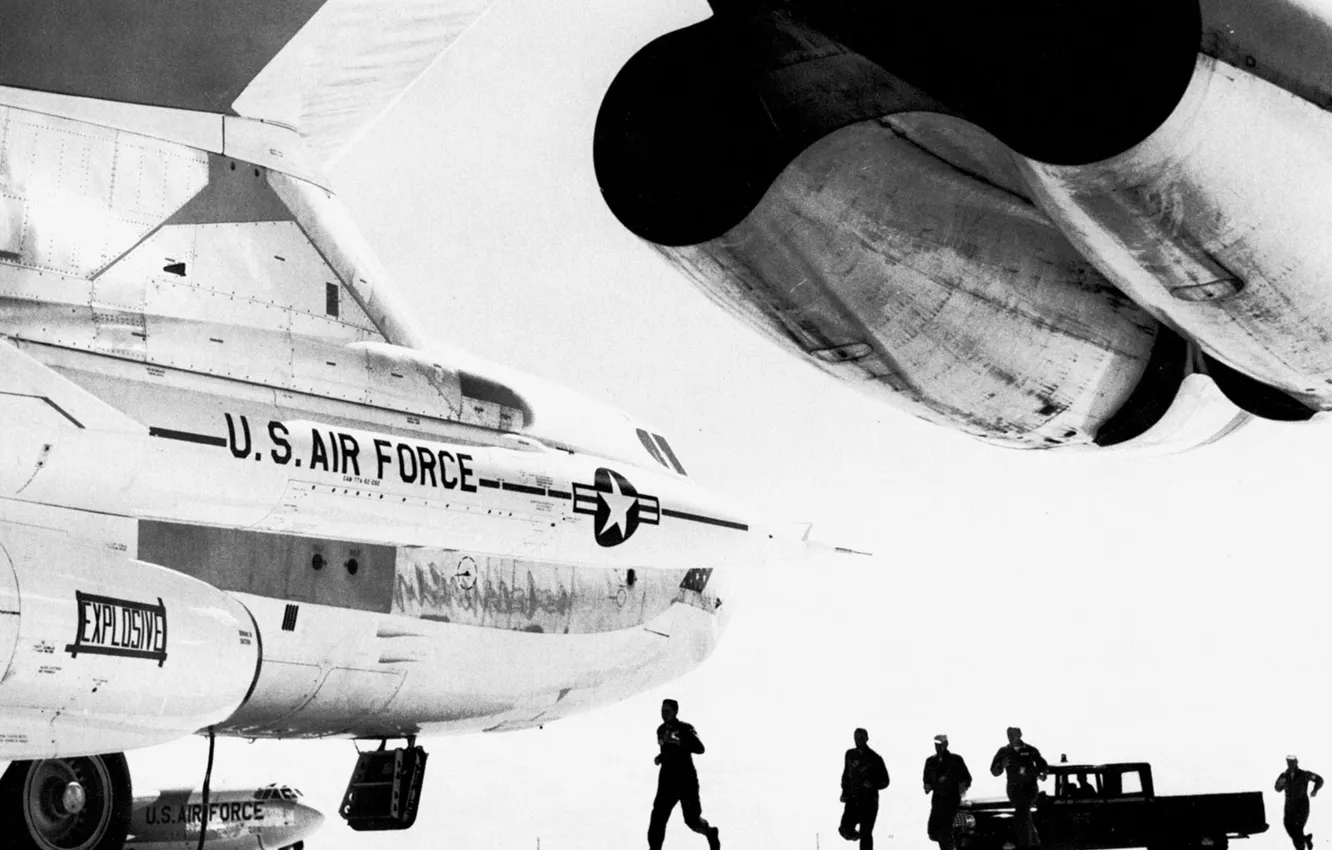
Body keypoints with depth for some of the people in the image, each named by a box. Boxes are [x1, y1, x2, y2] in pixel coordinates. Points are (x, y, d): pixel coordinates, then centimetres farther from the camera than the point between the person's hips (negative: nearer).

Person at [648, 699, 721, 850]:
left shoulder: (685, 729, -11)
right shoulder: (661, 730, 8)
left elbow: (699, 749, -25)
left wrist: (679, 741, -35)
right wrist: (661, 757, 6)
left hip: (686, 779, -5)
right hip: (667, 780, 5)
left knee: (692, 820, 2)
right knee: (658, 817, -11)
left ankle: (711, 832, 34)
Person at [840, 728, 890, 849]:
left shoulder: (874, 758, -4)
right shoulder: (850, 754, 8)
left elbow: (884, 781, 0)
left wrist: (872, 784, -19)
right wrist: (845, 791, 10)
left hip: (869, 801, -3)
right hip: (852, 799, 3)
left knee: (866, 834, -6)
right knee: (845, 829, -10)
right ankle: (855, 834, 23)